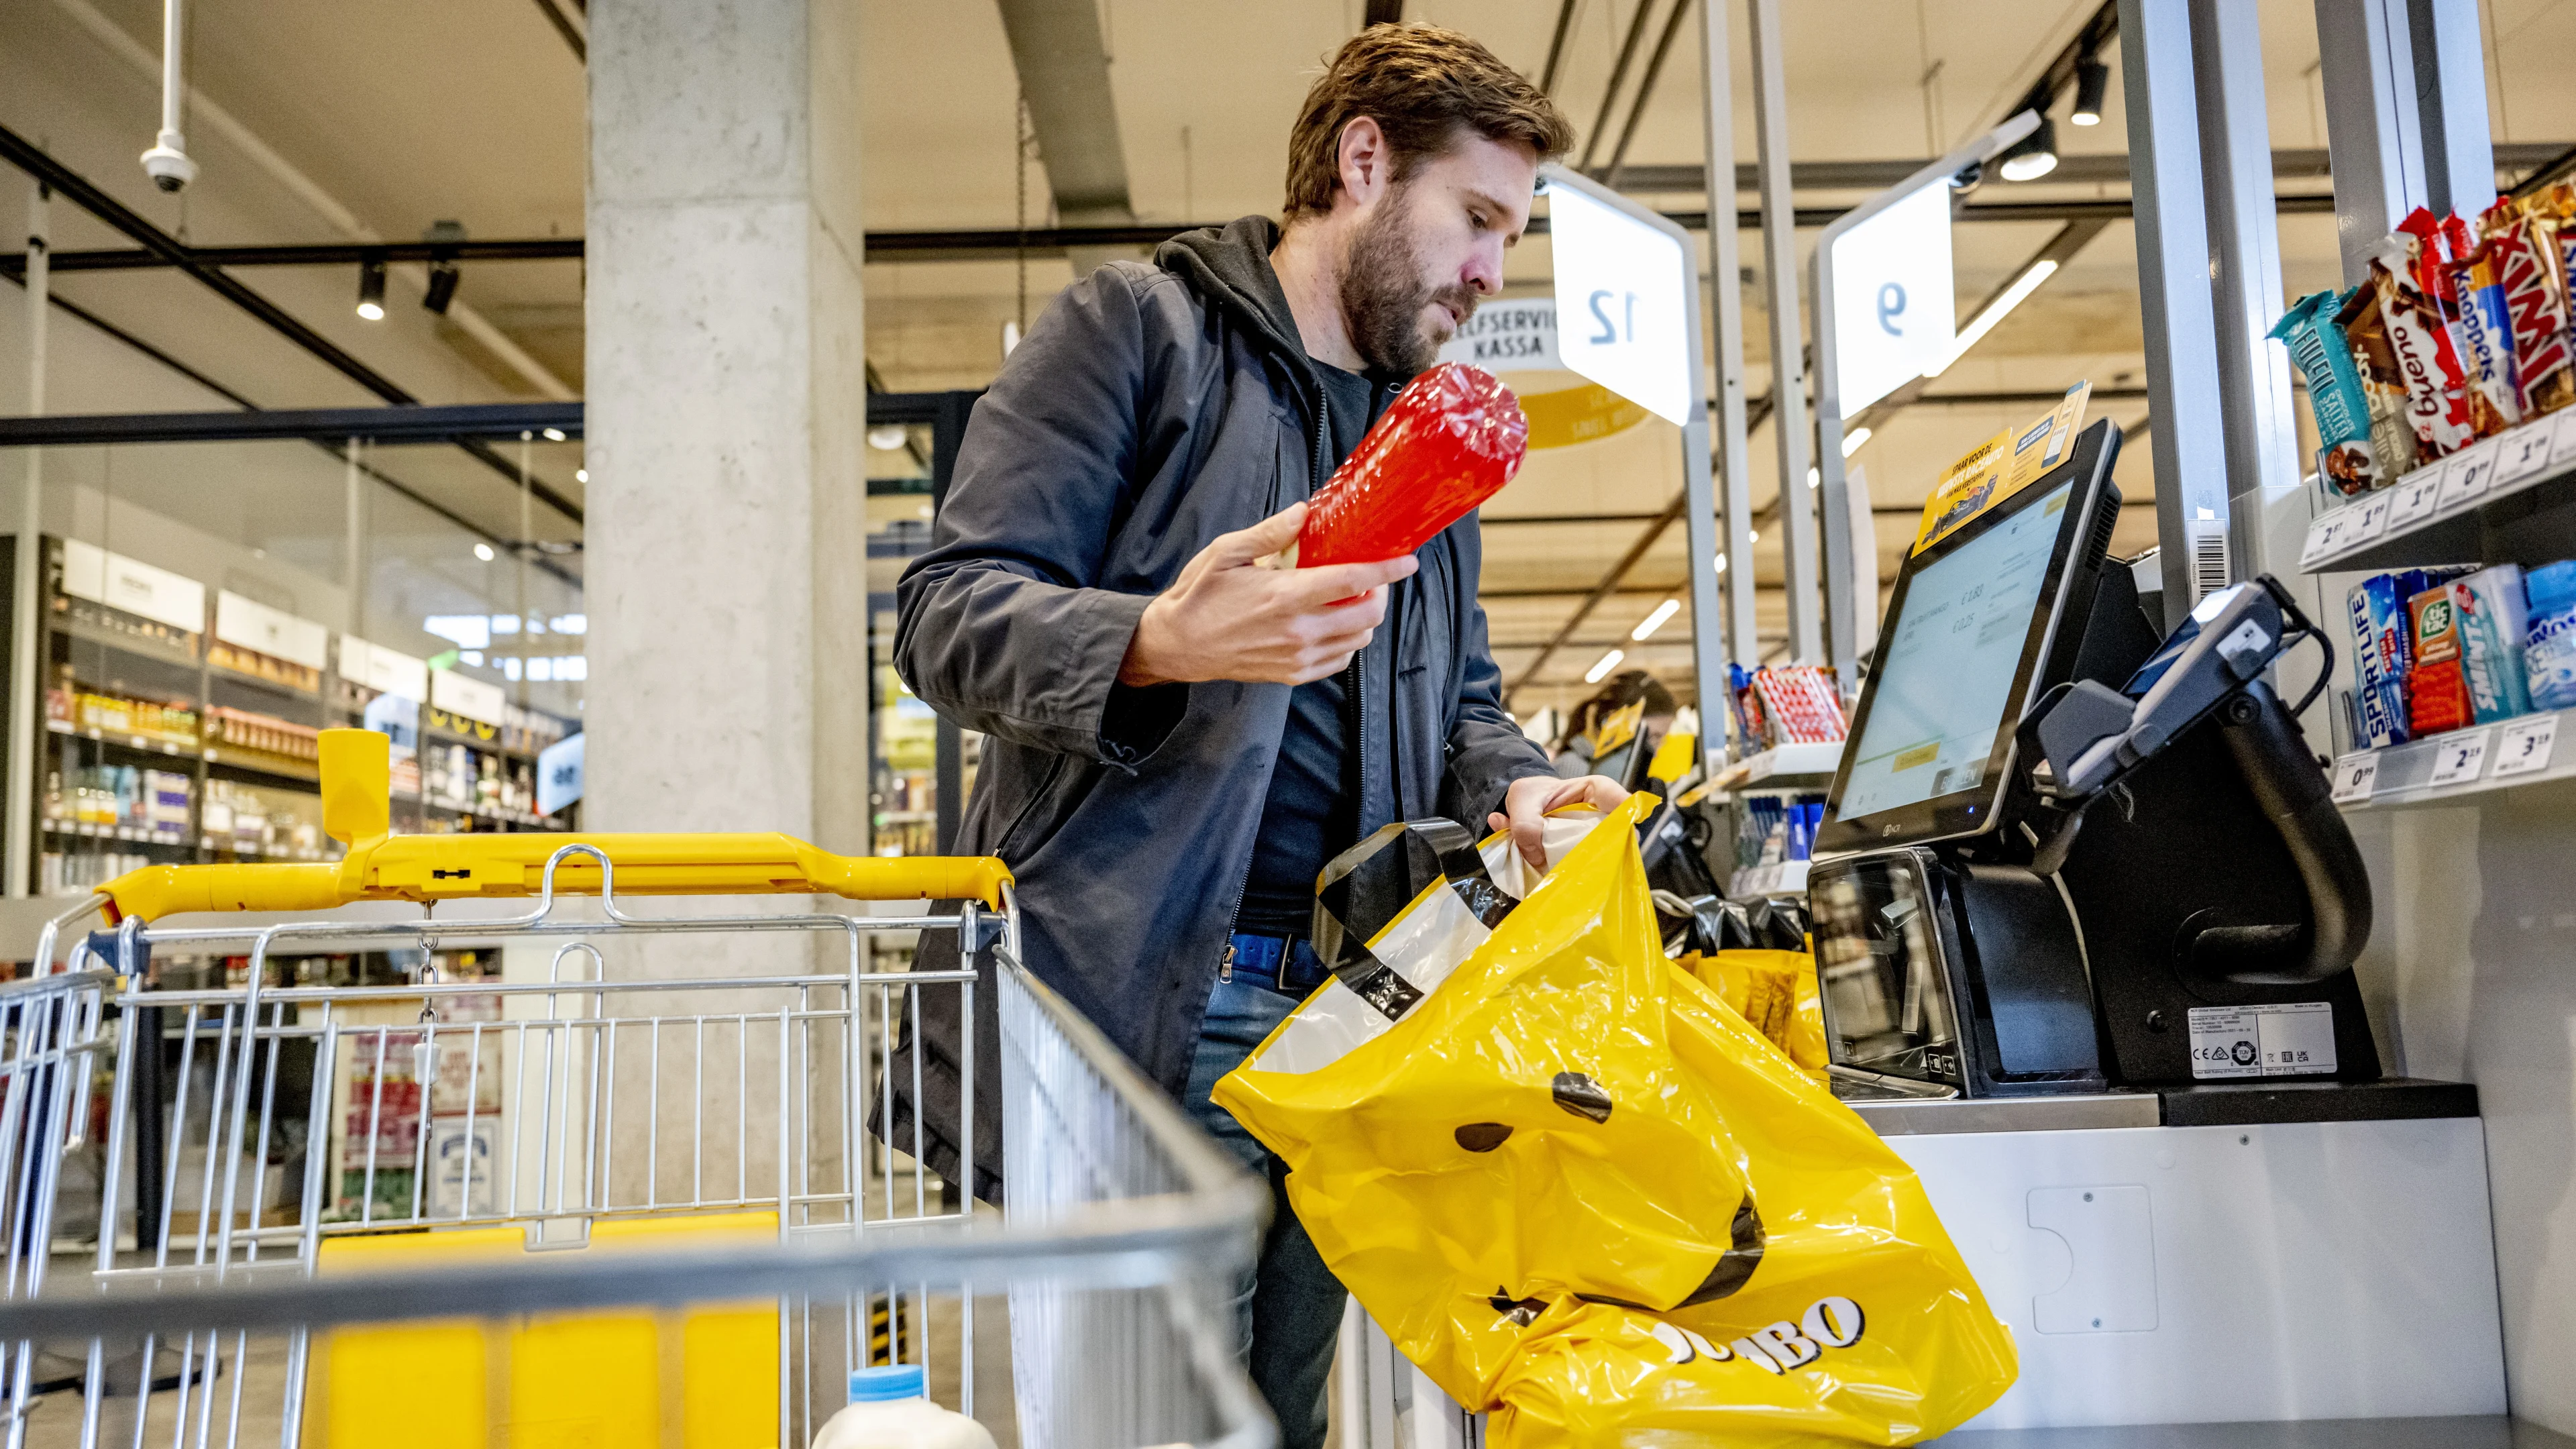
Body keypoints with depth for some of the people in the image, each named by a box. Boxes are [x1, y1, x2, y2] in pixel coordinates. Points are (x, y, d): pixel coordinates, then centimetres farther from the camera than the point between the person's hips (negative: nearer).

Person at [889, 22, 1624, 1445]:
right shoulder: (1136, 327, 1)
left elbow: (1457, 697, 26)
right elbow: (949, 609, -7)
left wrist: (1511, 785, 3)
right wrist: (1158, 643, -26)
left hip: (1338, 1022, 6)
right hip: (1124, 1003, -6)